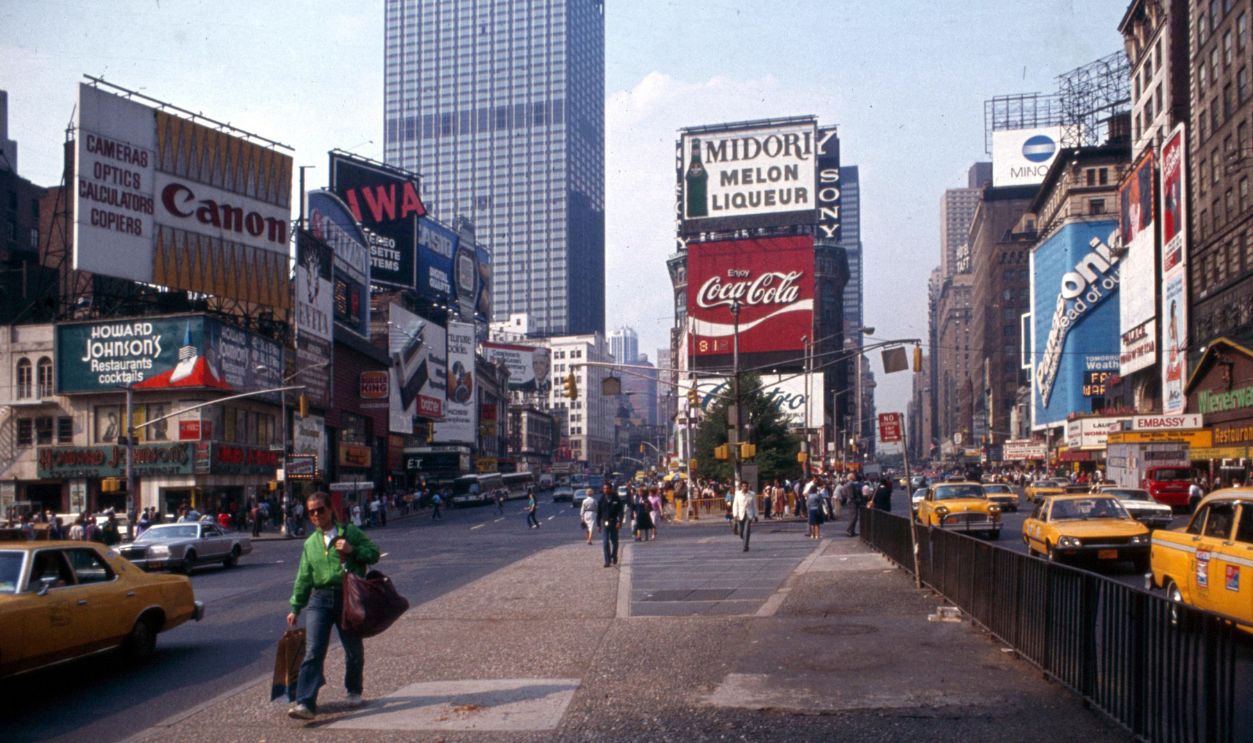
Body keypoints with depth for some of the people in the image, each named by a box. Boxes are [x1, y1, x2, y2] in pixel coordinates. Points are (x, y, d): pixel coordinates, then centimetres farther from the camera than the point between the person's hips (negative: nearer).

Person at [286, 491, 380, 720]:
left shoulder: (350, 533, 6)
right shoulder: (310, 543, 16)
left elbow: (374, 553, 2)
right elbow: (304, 577, 19)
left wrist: (353, 550, -15)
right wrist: (295, 607, 17)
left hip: (349, 598, -2)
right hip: (319, 599, 2)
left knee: (354, 649, 10)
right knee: (313, 651, -12)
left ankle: (354, 691, 32)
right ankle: (305, 703, -17)